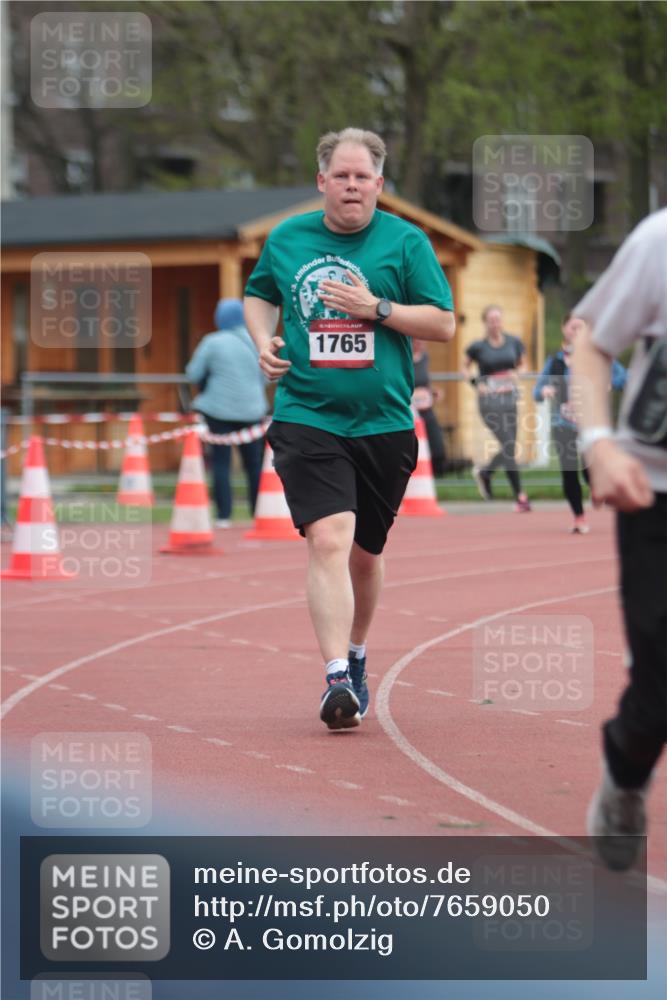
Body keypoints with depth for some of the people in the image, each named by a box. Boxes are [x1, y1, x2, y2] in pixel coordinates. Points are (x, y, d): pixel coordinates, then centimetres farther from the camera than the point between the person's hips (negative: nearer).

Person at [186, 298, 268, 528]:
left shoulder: (213, 342, -9)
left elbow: (194, 374, -5)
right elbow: (264, 377, 10)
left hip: (219, 409, -3)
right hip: (252, 410, 3)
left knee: (221, 463, 2)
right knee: (254, 464, 11)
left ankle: (224, 516, -4)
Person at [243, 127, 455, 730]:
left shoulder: (406, 242, 0)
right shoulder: (286, 239, 6)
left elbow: (444, 324, -3)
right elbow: (259, 294, 25)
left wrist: (377, 307, -15)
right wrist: (263, 341, 6)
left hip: (384, 424, 1)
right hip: (306, 417, -1)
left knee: (365, 553, 13)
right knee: (328, 539, -19)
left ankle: (356, 659, 38)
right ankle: (336, 680, -24)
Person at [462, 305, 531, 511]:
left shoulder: (513, 343, 4)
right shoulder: (478, 347, -3)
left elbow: (522, 364, 18)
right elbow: (465, 368, 12)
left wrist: (517, 374, -4)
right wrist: (476, 384, -4)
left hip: (510, 399, 4)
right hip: (489, 400, -4)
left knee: (509, 449, 7)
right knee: (508, 446, -12)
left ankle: (484, 472, 37)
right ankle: (519, 496, -8)